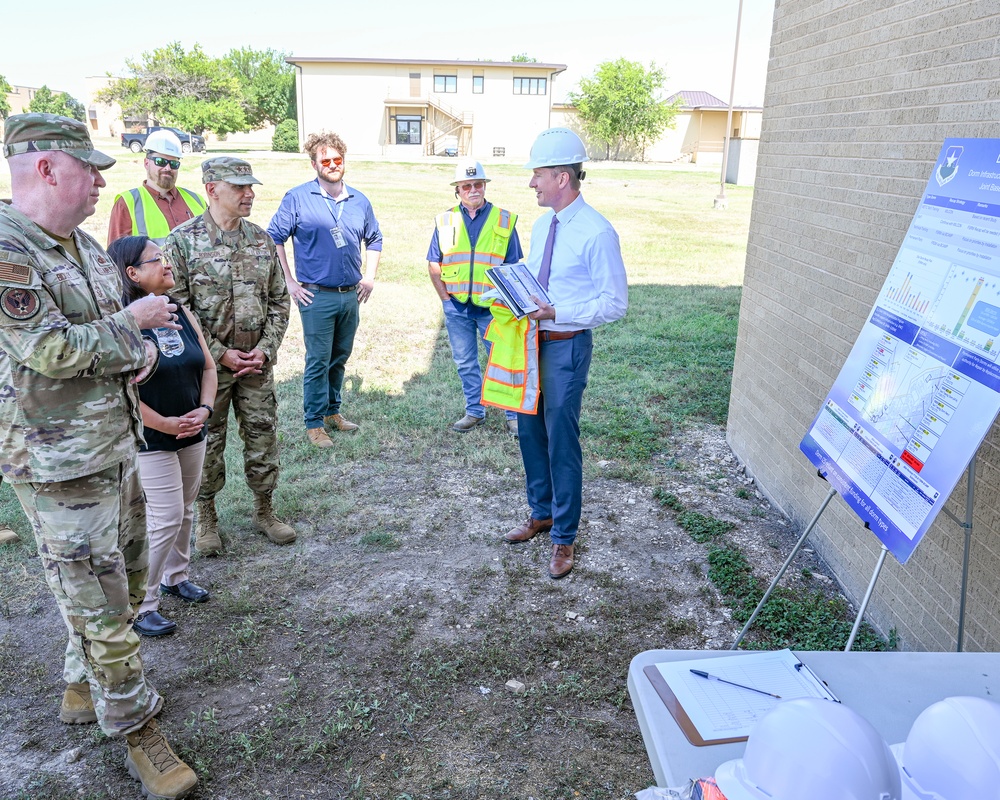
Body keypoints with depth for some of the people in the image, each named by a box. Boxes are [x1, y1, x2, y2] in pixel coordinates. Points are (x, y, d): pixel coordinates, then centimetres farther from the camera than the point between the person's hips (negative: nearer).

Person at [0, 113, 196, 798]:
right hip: (60, 461, -9)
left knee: (126, 573, 21)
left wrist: (142, 350, -2)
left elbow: (119, 320, 19)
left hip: (117, 441, 9)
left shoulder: (81, 242, 10)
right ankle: (137, 731, 19)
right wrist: (134, 323, -12)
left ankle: (84, 687, 42)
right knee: (97, 599, 2)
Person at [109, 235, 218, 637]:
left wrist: (204, 409, -6)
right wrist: (164, 423, -18)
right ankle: (140, 605, 10)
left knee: (184, 511, 17)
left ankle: (175, 576, 38)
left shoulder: (181, 312, 4)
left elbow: (207, 366, 9)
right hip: (150, 440, -7)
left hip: (192, 435, 7)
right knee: (164, 519, -5)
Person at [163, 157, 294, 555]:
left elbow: (278, 302, 8)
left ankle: (264, 510, 27)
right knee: (207, 442, 9)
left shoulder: (262, 240, 5)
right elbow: (177, 310, -10)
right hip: (207, 365, -3)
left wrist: (265, 349, -4)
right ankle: (206, 518, 26)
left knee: (263, 437, 10)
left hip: (257, 362, 4)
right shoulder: (182, 241, -9)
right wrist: (221, 355, -13)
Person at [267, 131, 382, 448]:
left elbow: (374, 240, 22)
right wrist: (289, 282, -6)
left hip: (351, 296, 5)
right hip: (317, 296, -5)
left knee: (340, 357, 15)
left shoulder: (359, 201, 8)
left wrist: (369, 277, 13)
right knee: (318, 360, -1)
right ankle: (314, 422, 10)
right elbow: (274, 239, -2)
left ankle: (332, 410, 30)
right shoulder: (297, 198, -5)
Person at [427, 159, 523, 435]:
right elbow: (434, 265, 8)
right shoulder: (445, 220, 4)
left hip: (493, 307, -2)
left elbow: (513, 266, 1)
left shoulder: (504, 220, -1)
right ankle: (474, 411, 27)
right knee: (465, 363, 12)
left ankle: (514, 415, 14)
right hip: (457, 307, 2)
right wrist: (446, 298, 1)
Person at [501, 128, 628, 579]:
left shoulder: (597, 233, -16)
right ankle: (541, 514, 38)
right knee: (529, 432, 17)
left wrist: (557, 313, -24)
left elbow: (615, 304, -16)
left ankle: (563, 537, 19)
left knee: (561, 441, 1)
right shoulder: (541, 225, 9)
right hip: (533, 340, 8)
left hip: (567, 346, -8)